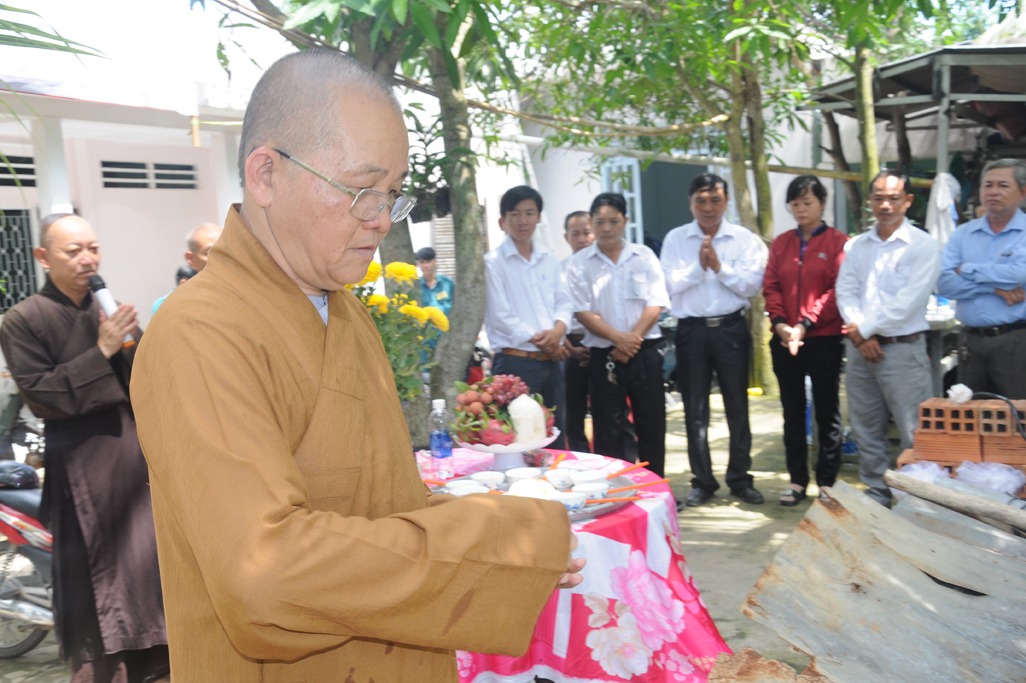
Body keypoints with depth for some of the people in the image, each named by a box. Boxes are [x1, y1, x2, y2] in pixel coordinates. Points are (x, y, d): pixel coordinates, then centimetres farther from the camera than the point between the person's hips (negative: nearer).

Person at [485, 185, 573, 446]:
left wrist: (558, 329, -7)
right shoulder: (493, 262, -5)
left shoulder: (549, 258, 14)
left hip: (551, 361, 6)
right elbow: (500, 316, -10)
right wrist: (540, 341, -10)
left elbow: (564, 301, 14)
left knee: (556, 440, 13)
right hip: (516, 363, -6)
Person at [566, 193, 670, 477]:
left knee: (652, 425, 6)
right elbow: (582, 311, -5)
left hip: (645, 354, 1)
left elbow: (655, 304, 0)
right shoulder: (580, 263, 4)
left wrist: (633, 338, -13)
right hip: (603, 357, -1)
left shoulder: (643, 256, 7)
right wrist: (618, 337, -15)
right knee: (608, 431, 3)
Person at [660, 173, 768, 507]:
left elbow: (752, 285, -5)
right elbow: (671, 284, -4)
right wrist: (699, 266, -16)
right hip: (691, 329, 0)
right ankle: (702, 481, 17)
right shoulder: (675, 239, 5)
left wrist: (719, 266, -14)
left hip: (731, 328, 0)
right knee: (695, 410, 6)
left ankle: (740, 478, 20)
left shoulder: (744, 238, 4)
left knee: (738, 407, 6)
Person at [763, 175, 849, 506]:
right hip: (785, 340, 4)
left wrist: (805, 324, -16)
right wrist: (780, 323, -10)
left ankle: (827, 482, 15)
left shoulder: (838, 242, -1)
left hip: (825, 339, -4)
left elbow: (838, 290, -9)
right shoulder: (781, 243, 12)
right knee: (792, 411, 9)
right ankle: (797, 481, 19)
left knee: (827, 410, 5)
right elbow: (771, 287, 6)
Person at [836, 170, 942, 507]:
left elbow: (908, 302, -12)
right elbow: (845, 292, 4)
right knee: (867, 431, 11)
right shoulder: (858, 245, 12)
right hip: (861, 349, 5)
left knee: (915, 434, -6)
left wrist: (865, 328, -9)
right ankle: (876, 496, 23)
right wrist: (860, 336, -10)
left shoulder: (923, 245, -3)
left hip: (902, 349, -5)